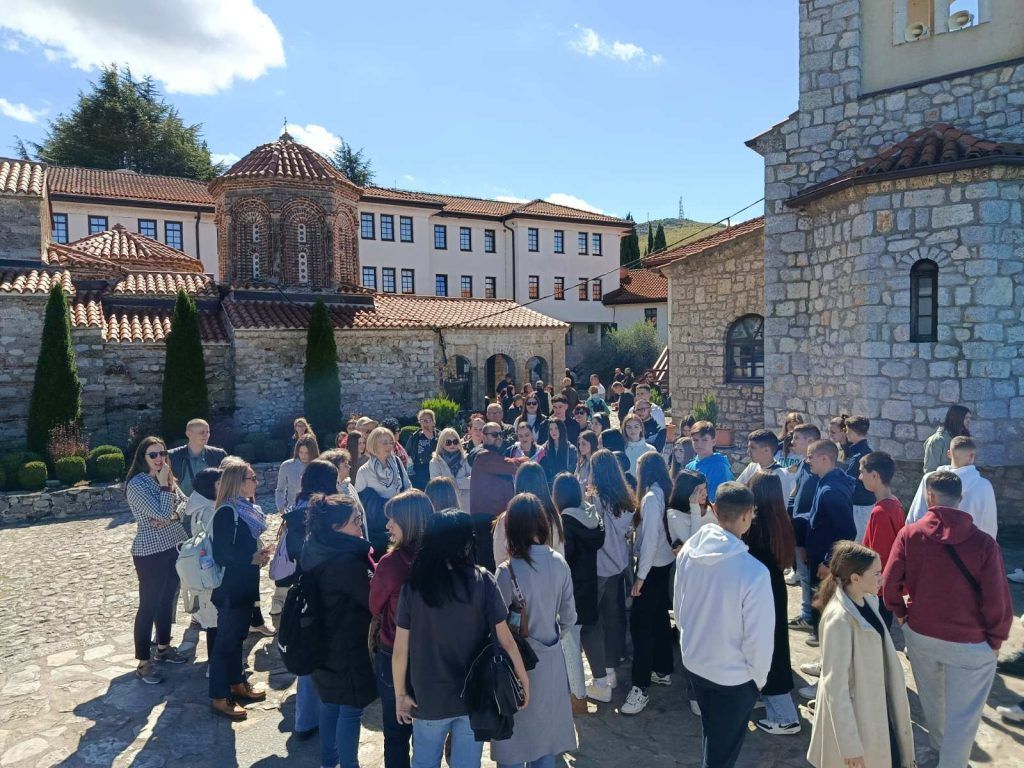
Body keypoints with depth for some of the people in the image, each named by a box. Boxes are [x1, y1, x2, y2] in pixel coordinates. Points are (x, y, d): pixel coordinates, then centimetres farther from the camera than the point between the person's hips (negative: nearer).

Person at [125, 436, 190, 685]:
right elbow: (161, 513, -24)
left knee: (167, 600, 18)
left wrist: (171, 516, -16)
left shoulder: (167, 478, 6)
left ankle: (163, 647, 34)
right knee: (149, 605, 1)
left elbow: (185, 503, 1)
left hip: (173, 547, 7)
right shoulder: (136, 484, -18)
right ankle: (143, 663, 12)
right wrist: (164, 485, -20)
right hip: (150, 552, -7)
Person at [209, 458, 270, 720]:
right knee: (225, 640, 3)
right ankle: (219, 697, 14)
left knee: (238, 635, 20)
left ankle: (237, 683, 35)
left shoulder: (247, 508, 7)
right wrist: (252, 559, -22)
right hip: (230, 587, -9)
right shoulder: (226, 512, -20)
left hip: (246, 584, 9)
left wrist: (259, 552, 1)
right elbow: (221, 554, -24)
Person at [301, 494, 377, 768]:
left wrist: (369, 572, -2)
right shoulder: (346, 561, -31)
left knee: (329, 702, 25)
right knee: (350, 709, 8)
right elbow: (374, 597, -21)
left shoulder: (315, 549, -2)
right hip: (348, 646, -9)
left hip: (324, 643, 9)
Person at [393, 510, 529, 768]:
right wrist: (524, 680, 4)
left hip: (428, 699, 1)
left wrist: (400, 694, 6)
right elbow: (505, 640, -10)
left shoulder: (413, 586, -11)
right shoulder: (482, 581, -14)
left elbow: (400, 651, -8)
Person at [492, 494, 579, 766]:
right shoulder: (559, 563, -9)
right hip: (551, 660, 5)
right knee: (545, 732, 22)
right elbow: (569, 618, 0)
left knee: (514, 738, 14)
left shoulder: (508, 571, -22)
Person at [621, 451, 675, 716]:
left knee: (640, 622, -6)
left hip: (653, 567, -9)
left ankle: (641, 688, -2)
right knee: (659, 617, 19)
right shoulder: (665, 493, 5)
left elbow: (650, 539, -22)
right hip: (665, 563, 9)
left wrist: (640, 576, -18)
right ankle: (663, 671, 33)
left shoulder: (651, 497, -20)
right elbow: (661, 532, 6)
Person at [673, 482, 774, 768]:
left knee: (711, 734, 31)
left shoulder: (688, 551, -14)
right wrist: (759, 677, -2)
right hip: (734, 676, -5)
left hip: (694, 662, 5)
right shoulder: (753, 572, -31)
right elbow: (758, 636, -21)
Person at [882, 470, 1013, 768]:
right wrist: (996, 640, 3)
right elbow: (997, 603, -15)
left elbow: (889, 584, -11)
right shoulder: (983, 542, -19)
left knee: (931, 699, 28)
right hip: (971, 643, -3)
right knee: (963, 716, 13)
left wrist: (901, 614, 9)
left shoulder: (909, 534, -14)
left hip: (920, 634, 4)